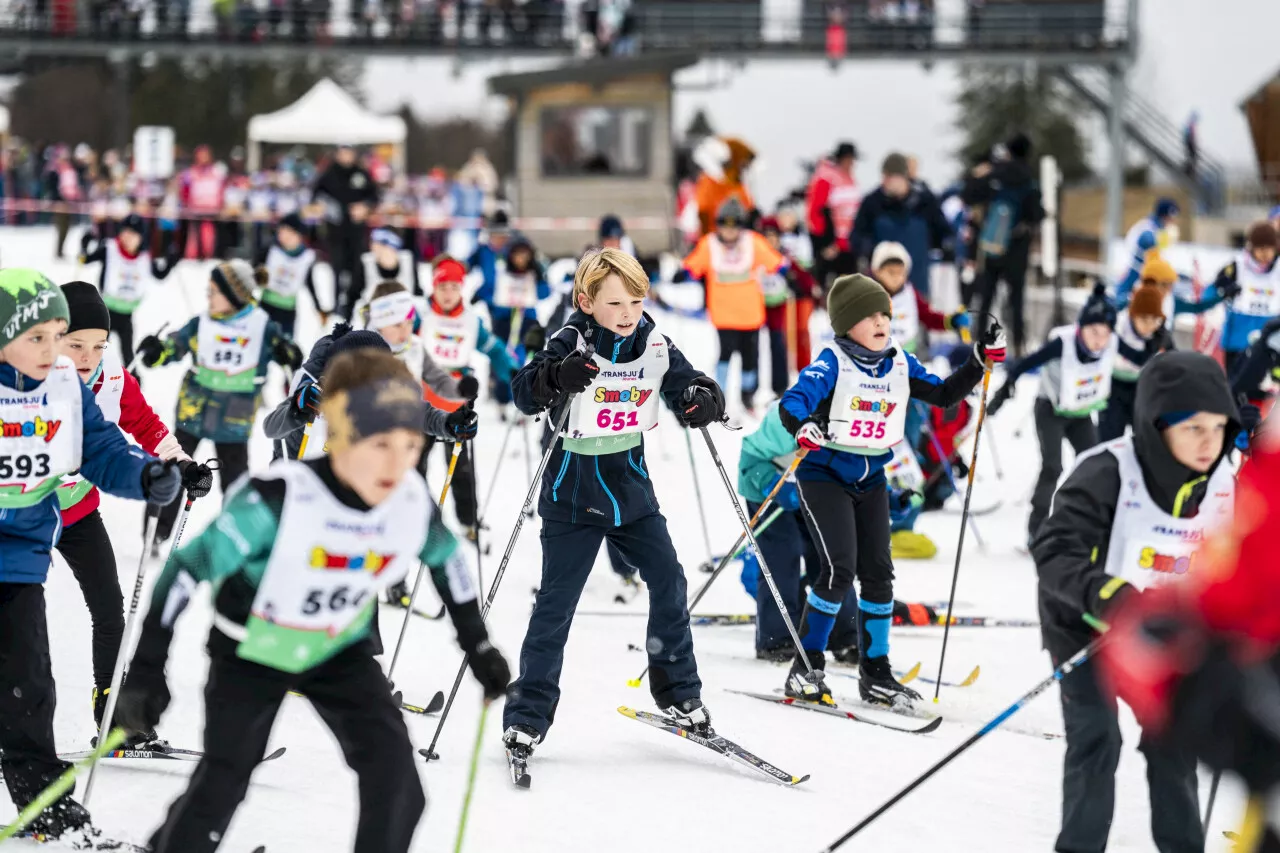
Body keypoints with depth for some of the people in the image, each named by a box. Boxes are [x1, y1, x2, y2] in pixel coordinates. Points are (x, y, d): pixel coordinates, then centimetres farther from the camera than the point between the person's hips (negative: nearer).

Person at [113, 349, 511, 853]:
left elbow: (446, 560, 4)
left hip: (341, 650, 3)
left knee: (395, 771, -15)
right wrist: (147, 671, -29)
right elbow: (188, 568, -28)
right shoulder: (280, 499, -35)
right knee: (221, 784, -2)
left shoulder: (413, 503, -21)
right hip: (252, 651, -3)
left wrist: (478, 646, 10)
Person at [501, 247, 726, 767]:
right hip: (574, 494, -4)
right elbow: (524, 394, -25)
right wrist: (555, 379, -47)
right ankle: (527, 714, 4)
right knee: (556, 602, -3)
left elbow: (686, 388, 5)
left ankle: (677, 691, 20)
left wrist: (701, 401, -20)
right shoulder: (571, 344, -15)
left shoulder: (656, 347, -2)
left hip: (632, 486, 4)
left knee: (668, 581, 2)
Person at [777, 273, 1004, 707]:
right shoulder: (833, 362, -15)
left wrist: (979, 362, -3)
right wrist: (801, 426, -52)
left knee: (878, 573, 5)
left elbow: (943, 395, 10)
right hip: (824, 475, -6)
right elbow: (793, 400, -29)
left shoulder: (899, 363, 2)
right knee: (840, 569, -15)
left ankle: (876, 674, 16)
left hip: (871, 480, 6)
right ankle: (806, 668, -3)